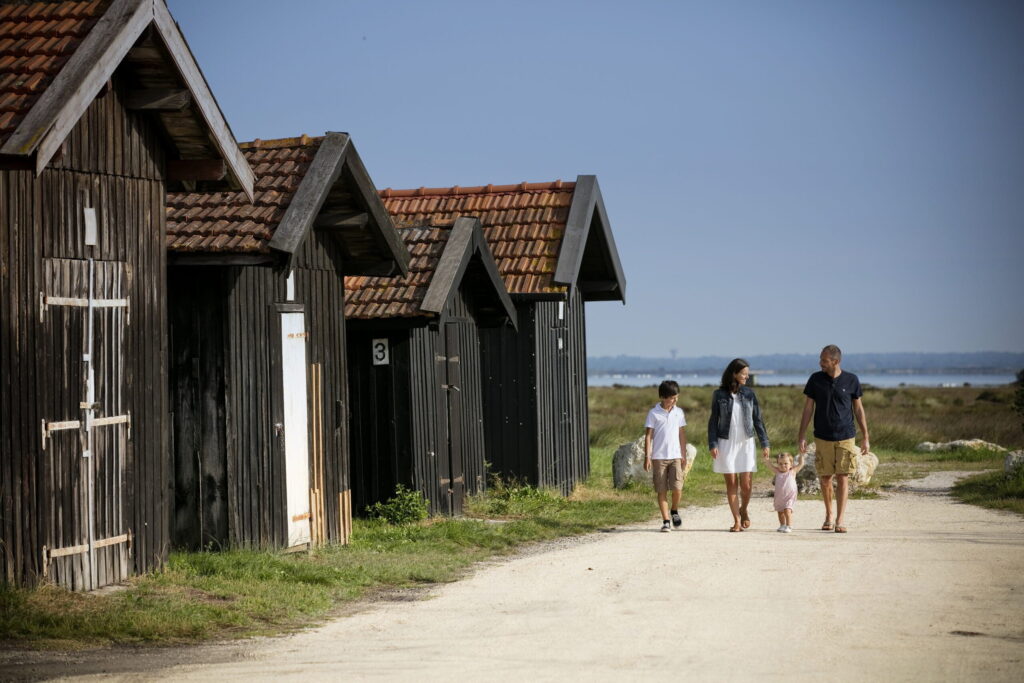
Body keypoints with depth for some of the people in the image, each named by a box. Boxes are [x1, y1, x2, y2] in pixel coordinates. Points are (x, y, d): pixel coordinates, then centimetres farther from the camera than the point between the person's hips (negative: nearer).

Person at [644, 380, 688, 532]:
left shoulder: (679, 412, 7)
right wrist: (647, 457, -7)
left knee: (677, 487, -11)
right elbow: (648, 435, -2)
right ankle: (666, 520, 6)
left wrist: (684, 456, 14)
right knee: (661, 490, 0)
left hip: (675, 456, 2)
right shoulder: (654, 414, -3)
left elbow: (682, 434, 14)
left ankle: (674, 511, 16)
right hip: (658, 457, -2)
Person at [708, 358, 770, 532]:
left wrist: (765, 443, 2)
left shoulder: (749, 394, 4)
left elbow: (757, 420, 7)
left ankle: (743, 510, 26)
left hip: (746, 443, 1)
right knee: (731, 484, 0)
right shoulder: (719, 394, -1)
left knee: (746, 485, -3)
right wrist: (712, 444, -6)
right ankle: (737, 521, 8)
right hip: (726, 444, -1)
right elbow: (713, 421, 2)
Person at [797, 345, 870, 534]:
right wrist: (801, 436, 0)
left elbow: (858, 409, 7)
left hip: (846, 437, -1)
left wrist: (865, 437, 6)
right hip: (823, 438, 1)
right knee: (825, 478, 6)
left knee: (843, 478, -7)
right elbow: (808, 408, 5)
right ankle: (828, 515, 24)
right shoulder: (816, 380, 1)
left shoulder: (851, 380, -1)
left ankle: (840, 519, -6)